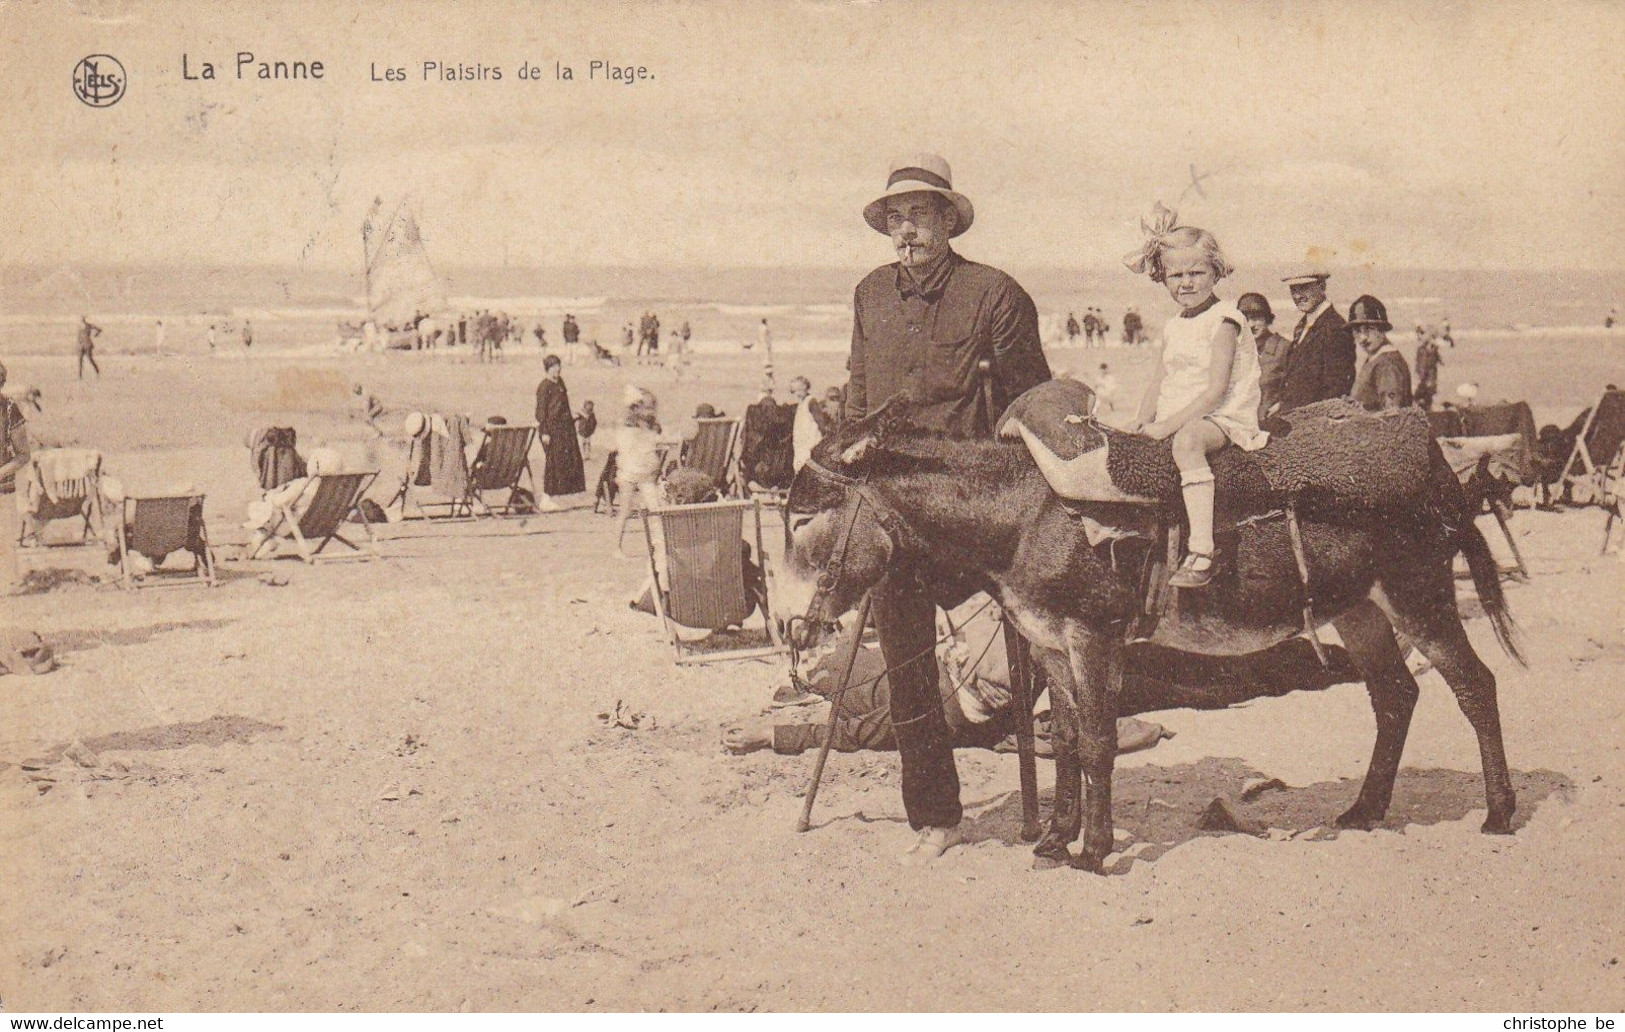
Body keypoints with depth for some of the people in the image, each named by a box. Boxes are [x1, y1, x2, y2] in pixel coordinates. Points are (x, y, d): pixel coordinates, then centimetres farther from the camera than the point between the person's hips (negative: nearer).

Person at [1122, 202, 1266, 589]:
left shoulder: (1224, 321, -7)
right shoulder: (1173, 328, 17)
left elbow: (1216, 391, -17)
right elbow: (1156, 385, 14)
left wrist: (1168, 425, -23)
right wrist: (1144, 423, -5)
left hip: (1222, 419, -9)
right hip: (1173, 422, 9)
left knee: (1187, 440, -40)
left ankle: (1201, 553, -48)